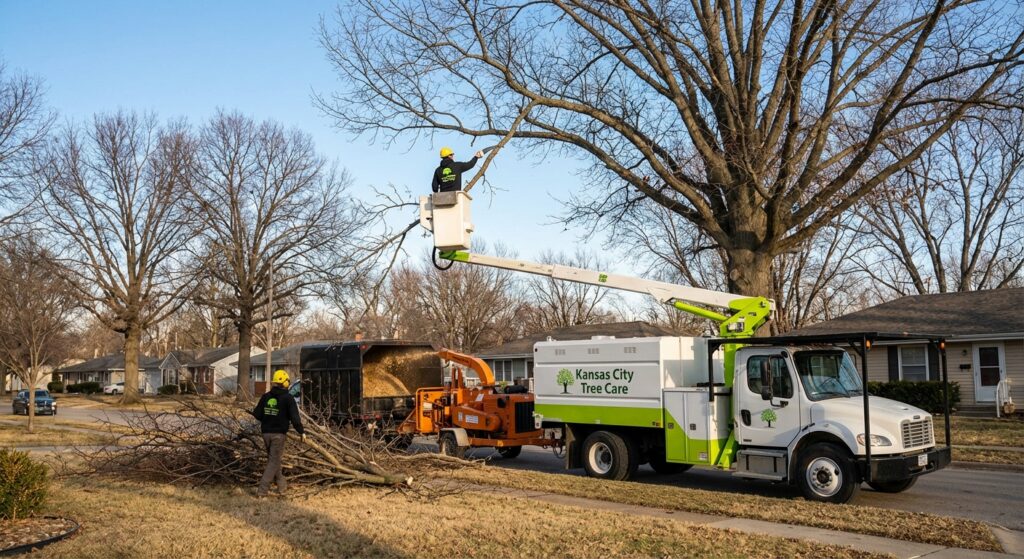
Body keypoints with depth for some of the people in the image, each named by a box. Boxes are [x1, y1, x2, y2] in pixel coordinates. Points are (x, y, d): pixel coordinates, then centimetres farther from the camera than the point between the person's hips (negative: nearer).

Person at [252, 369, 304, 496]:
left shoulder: (266, 396, 3)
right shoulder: (288, 398, -11)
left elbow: (257, 414, 4)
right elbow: (295, 417, -14)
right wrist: (301, 432, -2)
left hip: (266, 433, 5)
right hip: (279, 434, -5)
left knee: (273, 459, 20)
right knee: (274, 462, 1)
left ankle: (282, 484, 29)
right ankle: (262, 490, -6)